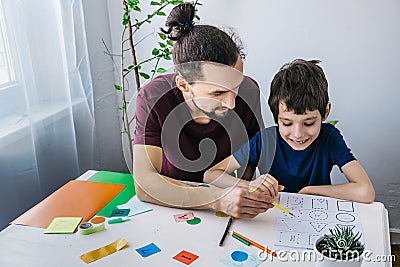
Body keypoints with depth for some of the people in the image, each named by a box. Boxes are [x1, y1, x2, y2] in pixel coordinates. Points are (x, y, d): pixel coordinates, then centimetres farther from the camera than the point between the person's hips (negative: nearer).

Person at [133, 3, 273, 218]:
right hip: (168, 206, -2)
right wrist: (218, 200, -36)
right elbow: (144, 184, -25)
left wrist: (240, 200, -14)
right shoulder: (153, 98, -20)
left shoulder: (248, 91, -14)